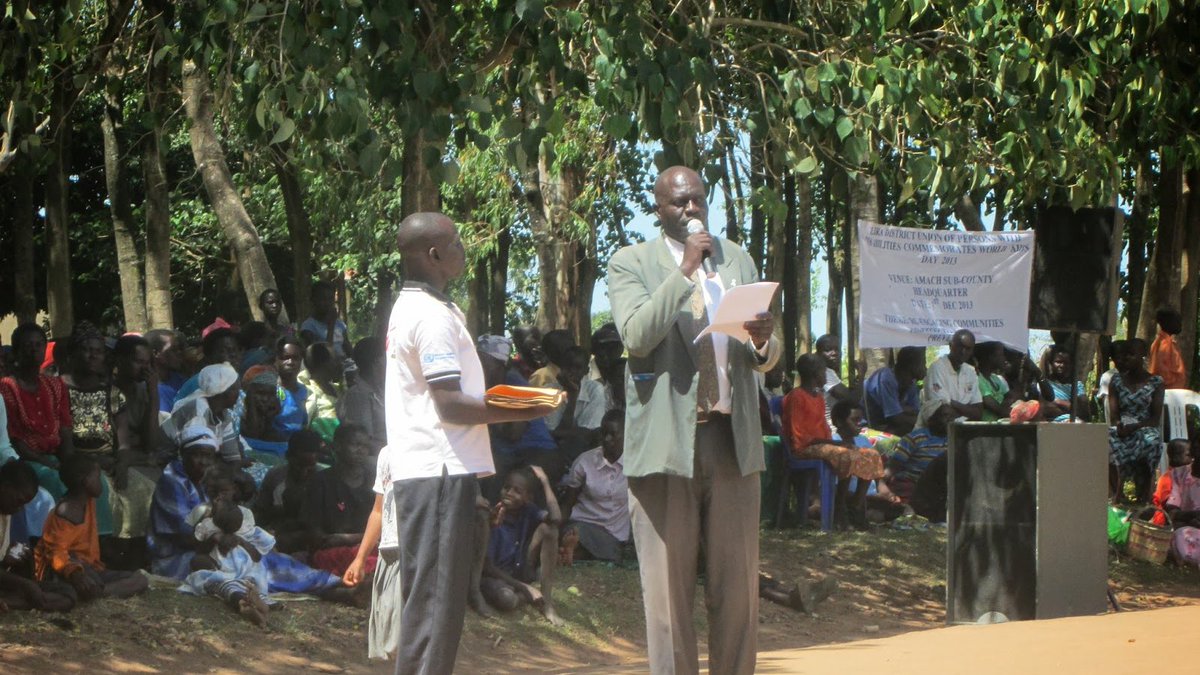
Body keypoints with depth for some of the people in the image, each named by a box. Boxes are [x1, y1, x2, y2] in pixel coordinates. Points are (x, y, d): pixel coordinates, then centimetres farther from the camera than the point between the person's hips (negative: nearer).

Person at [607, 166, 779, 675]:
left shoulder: (738, 261, 16)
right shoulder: (631, 263, 3)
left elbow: (766, 360, 14)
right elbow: (637, 336, -15)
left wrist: (764, 342, -10)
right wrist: (685, 270, -16)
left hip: (732, 439, 4)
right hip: (666, 441, -4)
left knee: (738, 584, 5)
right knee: (668, 585, 0)